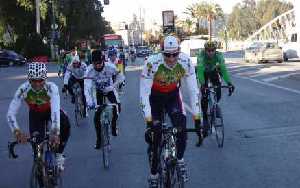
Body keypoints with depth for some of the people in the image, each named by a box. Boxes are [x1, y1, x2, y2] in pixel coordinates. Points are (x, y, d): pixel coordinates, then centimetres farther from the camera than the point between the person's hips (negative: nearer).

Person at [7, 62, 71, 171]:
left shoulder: (51, 88, -37)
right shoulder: (23, 90, -32)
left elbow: (55, 110, -49)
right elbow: (10, 114, -35)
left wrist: (55, 133, -62)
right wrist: (17, 132, -51)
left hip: (50, 110, -1)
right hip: (35, 114, 1)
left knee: (65, 124, -29)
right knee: (37, 142, -12)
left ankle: (59, 154, -7)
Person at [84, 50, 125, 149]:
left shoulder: (110, 67, -30)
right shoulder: (89, 70, -31)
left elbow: (120, 77, -15)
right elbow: (87, 87, -38)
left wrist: (112, 86, -30)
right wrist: (89, 102, -52)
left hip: (109, 89, 0)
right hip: (98, 91, 0)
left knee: (117, 107, -20)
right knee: (97, 116, -7)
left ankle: (113, 125, 12)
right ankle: (99, 139, 9)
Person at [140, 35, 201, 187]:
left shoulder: (185, 62, -26)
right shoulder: (152, 63, -34)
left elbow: (193, 90, -19)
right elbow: (144, 93, -31)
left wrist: (197, 117, -22)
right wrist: (148, 121, -37)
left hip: (173, 95, 2)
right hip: (155, 97, -2)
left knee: (181, 126, -21)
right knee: (154, 134, -8)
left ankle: (180, 159, 4)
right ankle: (153, 175, 8)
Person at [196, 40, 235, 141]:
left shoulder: (219, 55, -30)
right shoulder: (201, 55, -34)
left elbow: (223, 69, -39)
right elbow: (200, 70, -44)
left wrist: (229, 83, -53)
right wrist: (202, 84, -59)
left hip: (214, 72, 2)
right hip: (204, 72, -2)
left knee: (218, 94, -14)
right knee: (204, 96, -17)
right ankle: (205, 118, -6)